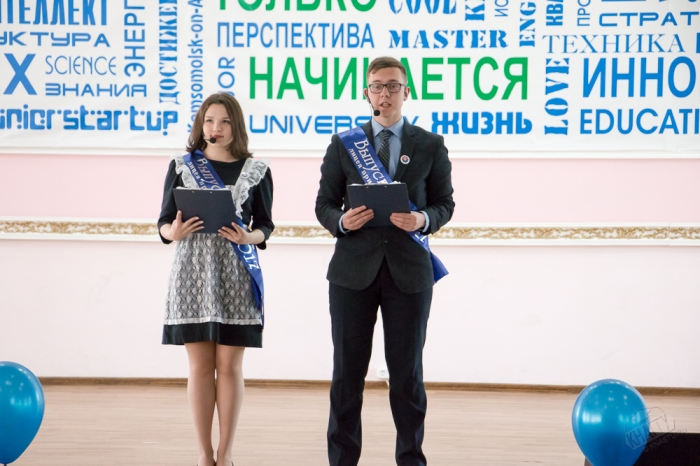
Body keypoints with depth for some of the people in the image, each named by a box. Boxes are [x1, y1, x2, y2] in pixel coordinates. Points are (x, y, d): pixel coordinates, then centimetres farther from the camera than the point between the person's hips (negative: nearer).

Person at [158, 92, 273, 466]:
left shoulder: (256, 171, 6)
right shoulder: (182, 166, 7)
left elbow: (265, 225, 7)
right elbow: (164, 222, 6)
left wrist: (249, 237, -14)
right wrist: (174, 232, -15)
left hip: (235, 276, 0)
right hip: (193, 272, 0)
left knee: (229, 365, 2)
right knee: (200, 365, 2)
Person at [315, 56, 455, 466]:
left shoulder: (431, 146, 7)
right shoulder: (343, 144, 8)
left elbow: (445, 203, 7)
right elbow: (324, 204, 8)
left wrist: (424, 220, -15)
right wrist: (341, 221, -14)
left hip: (409, 270, 0)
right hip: (353, 269, 1)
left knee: (407, 371, 5)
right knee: (348, 371, 4)